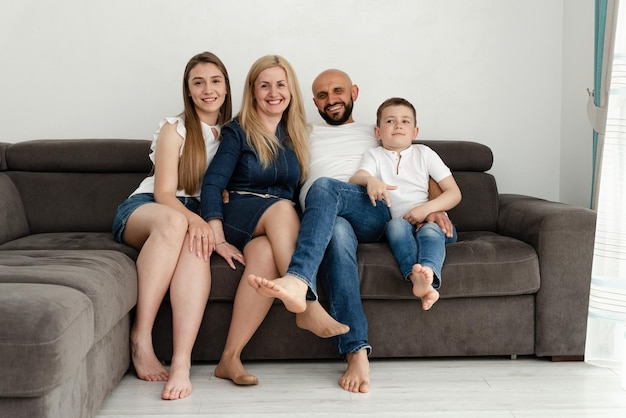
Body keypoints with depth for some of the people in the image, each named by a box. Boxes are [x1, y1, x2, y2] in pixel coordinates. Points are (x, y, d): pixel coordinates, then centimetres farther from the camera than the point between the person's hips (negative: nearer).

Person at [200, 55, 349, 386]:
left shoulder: (296, 135, 18)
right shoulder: (238, 132, 4)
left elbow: (298, 189, 18)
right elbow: (212, 184, -5)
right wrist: (218, 238, -17)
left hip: (279, 226, 3)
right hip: (238, 218, -3)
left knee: (266, 254, -35)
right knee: (281, 209, -36)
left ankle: (230, 359, -35)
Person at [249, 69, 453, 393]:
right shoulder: (304, 137, 34)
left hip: (374, 215, 0)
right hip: (326, 221, 1)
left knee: (324, 186, -34)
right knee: (337, 232, -39)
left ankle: (297, 279, -57)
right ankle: (357, 353, -49)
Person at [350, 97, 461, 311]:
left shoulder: (424, 153, 14)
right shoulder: (375, 155, 15)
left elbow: (454, 193, 7)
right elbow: (355, 179, -8)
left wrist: (426, 209, -11)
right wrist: (370, 180, -34)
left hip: (431, 220, 0)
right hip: (398, 223, 0)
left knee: (430, 230, -34)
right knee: (396, 224, -34)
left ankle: (428, 273, -64)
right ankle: (415, 277, -58)